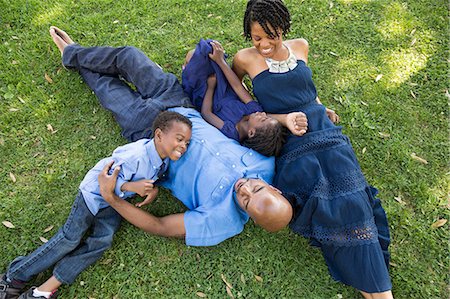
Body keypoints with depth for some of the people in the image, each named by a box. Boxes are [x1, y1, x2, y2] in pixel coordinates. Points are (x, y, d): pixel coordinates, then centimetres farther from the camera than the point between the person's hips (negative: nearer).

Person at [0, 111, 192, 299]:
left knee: (102, 241, -8)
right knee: (70, 238, -4)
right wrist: (132, 187, -42)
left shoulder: (164, 160, -11)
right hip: (96, 191, -6)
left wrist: (153, 188, -12)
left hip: (114, 202, 7)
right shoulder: (136, 156, -36)